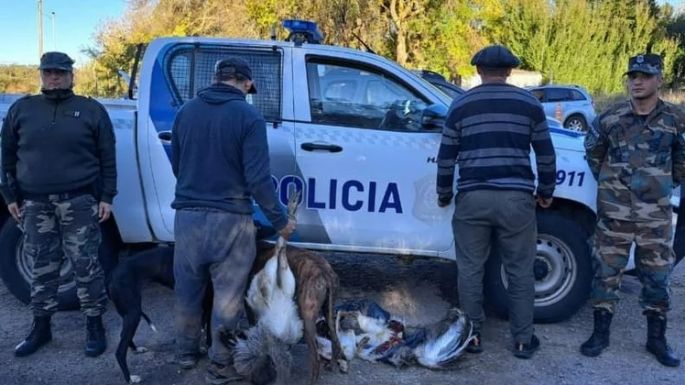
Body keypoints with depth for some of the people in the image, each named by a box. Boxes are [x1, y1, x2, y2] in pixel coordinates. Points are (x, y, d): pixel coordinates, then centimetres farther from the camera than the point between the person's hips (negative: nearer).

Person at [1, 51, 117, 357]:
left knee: (86, 266, 2)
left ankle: (95, 325, 14)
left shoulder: (91, 110, 1)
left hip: (79, 202, -3)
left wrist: (106, 197, -4)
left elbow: (107, 158, 1)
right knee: (42, 268, 11)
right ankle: (41, 327, 25)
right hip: (35, 204, 3)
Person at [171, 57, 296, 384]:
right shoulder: (248, 116, -11)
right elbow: (258, 178, -16)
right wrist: (280, 221, -5)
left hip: (187, 216, 5)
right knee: (227, 298, 9)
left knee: (188, 291, 19)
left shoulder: (186, 111, 5)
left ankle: (186, 352, 36)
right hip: (229, 220, -4)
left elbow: (176, 166, 14)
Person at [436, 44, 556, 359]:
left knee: (470, 270, 11)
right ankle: (523, 340, 18)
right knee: (520, 271, 10)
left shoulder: (461, 105, 6)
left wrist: (444, 195, 19)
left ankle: (472, 335, 19)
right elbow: (546, 154, 9)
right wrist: (546, 191, 22)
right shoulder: (529, 103, 7)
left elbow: (446, 156, 7)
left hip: (472, 198, 0)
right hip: (516, 197, 1)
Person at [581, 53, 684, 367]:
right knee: (606, 273, 6)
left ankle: (657, 339, 25)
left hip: (655, 215, 1)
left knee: (657, 277, 10)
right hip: (614, 212, 0)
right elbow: (592, 150, 14)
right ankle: (600, 334, 18)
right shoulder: (610, 118, -3)